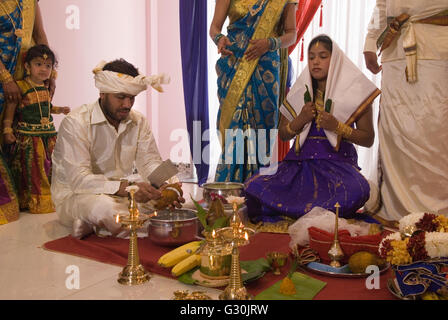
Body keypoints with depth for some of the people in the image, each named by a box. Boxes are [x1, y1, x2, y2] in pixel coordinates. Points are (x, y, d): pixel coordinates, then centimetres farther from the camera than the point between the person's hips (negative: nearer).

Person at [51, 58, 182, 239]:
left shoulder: (138, 122, 3)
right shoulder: (75, 123, -17)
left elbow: (150, 162, -2)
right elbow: (79, 178, -25)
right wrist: (126, 188, -39)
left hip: (119, 195, 7)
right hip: (74, 196, -6)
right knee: (106, 207, -40)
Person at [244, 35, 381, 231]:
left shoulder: (354, 91, 5)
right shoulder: (299, 91, 14)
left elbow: (368, 139, 6)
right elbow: (283, 135, 18)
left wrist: (337, 127, -10)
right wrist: (300, 120, -3)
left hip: (338, 161, -2)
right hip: (300, 161, 2)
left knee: (356, 191, -37)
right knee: (253, 187, -25)